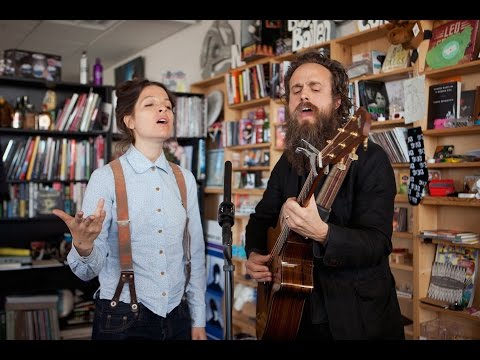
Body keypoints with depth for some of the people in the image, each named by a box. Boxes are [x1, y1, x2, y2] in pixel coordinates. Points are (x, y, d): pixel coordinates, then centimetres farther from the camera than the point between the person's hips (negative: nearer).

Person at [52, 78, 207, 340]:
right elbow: (89, 270, -10)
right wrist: (84, 247, -31)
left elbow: (196, 253, 7)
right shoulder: (105, 178, -9)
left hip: (177, 318, 4)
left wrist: (198, 320, 8)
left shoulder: (185, 179, 3)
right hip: (122, 321, -4)